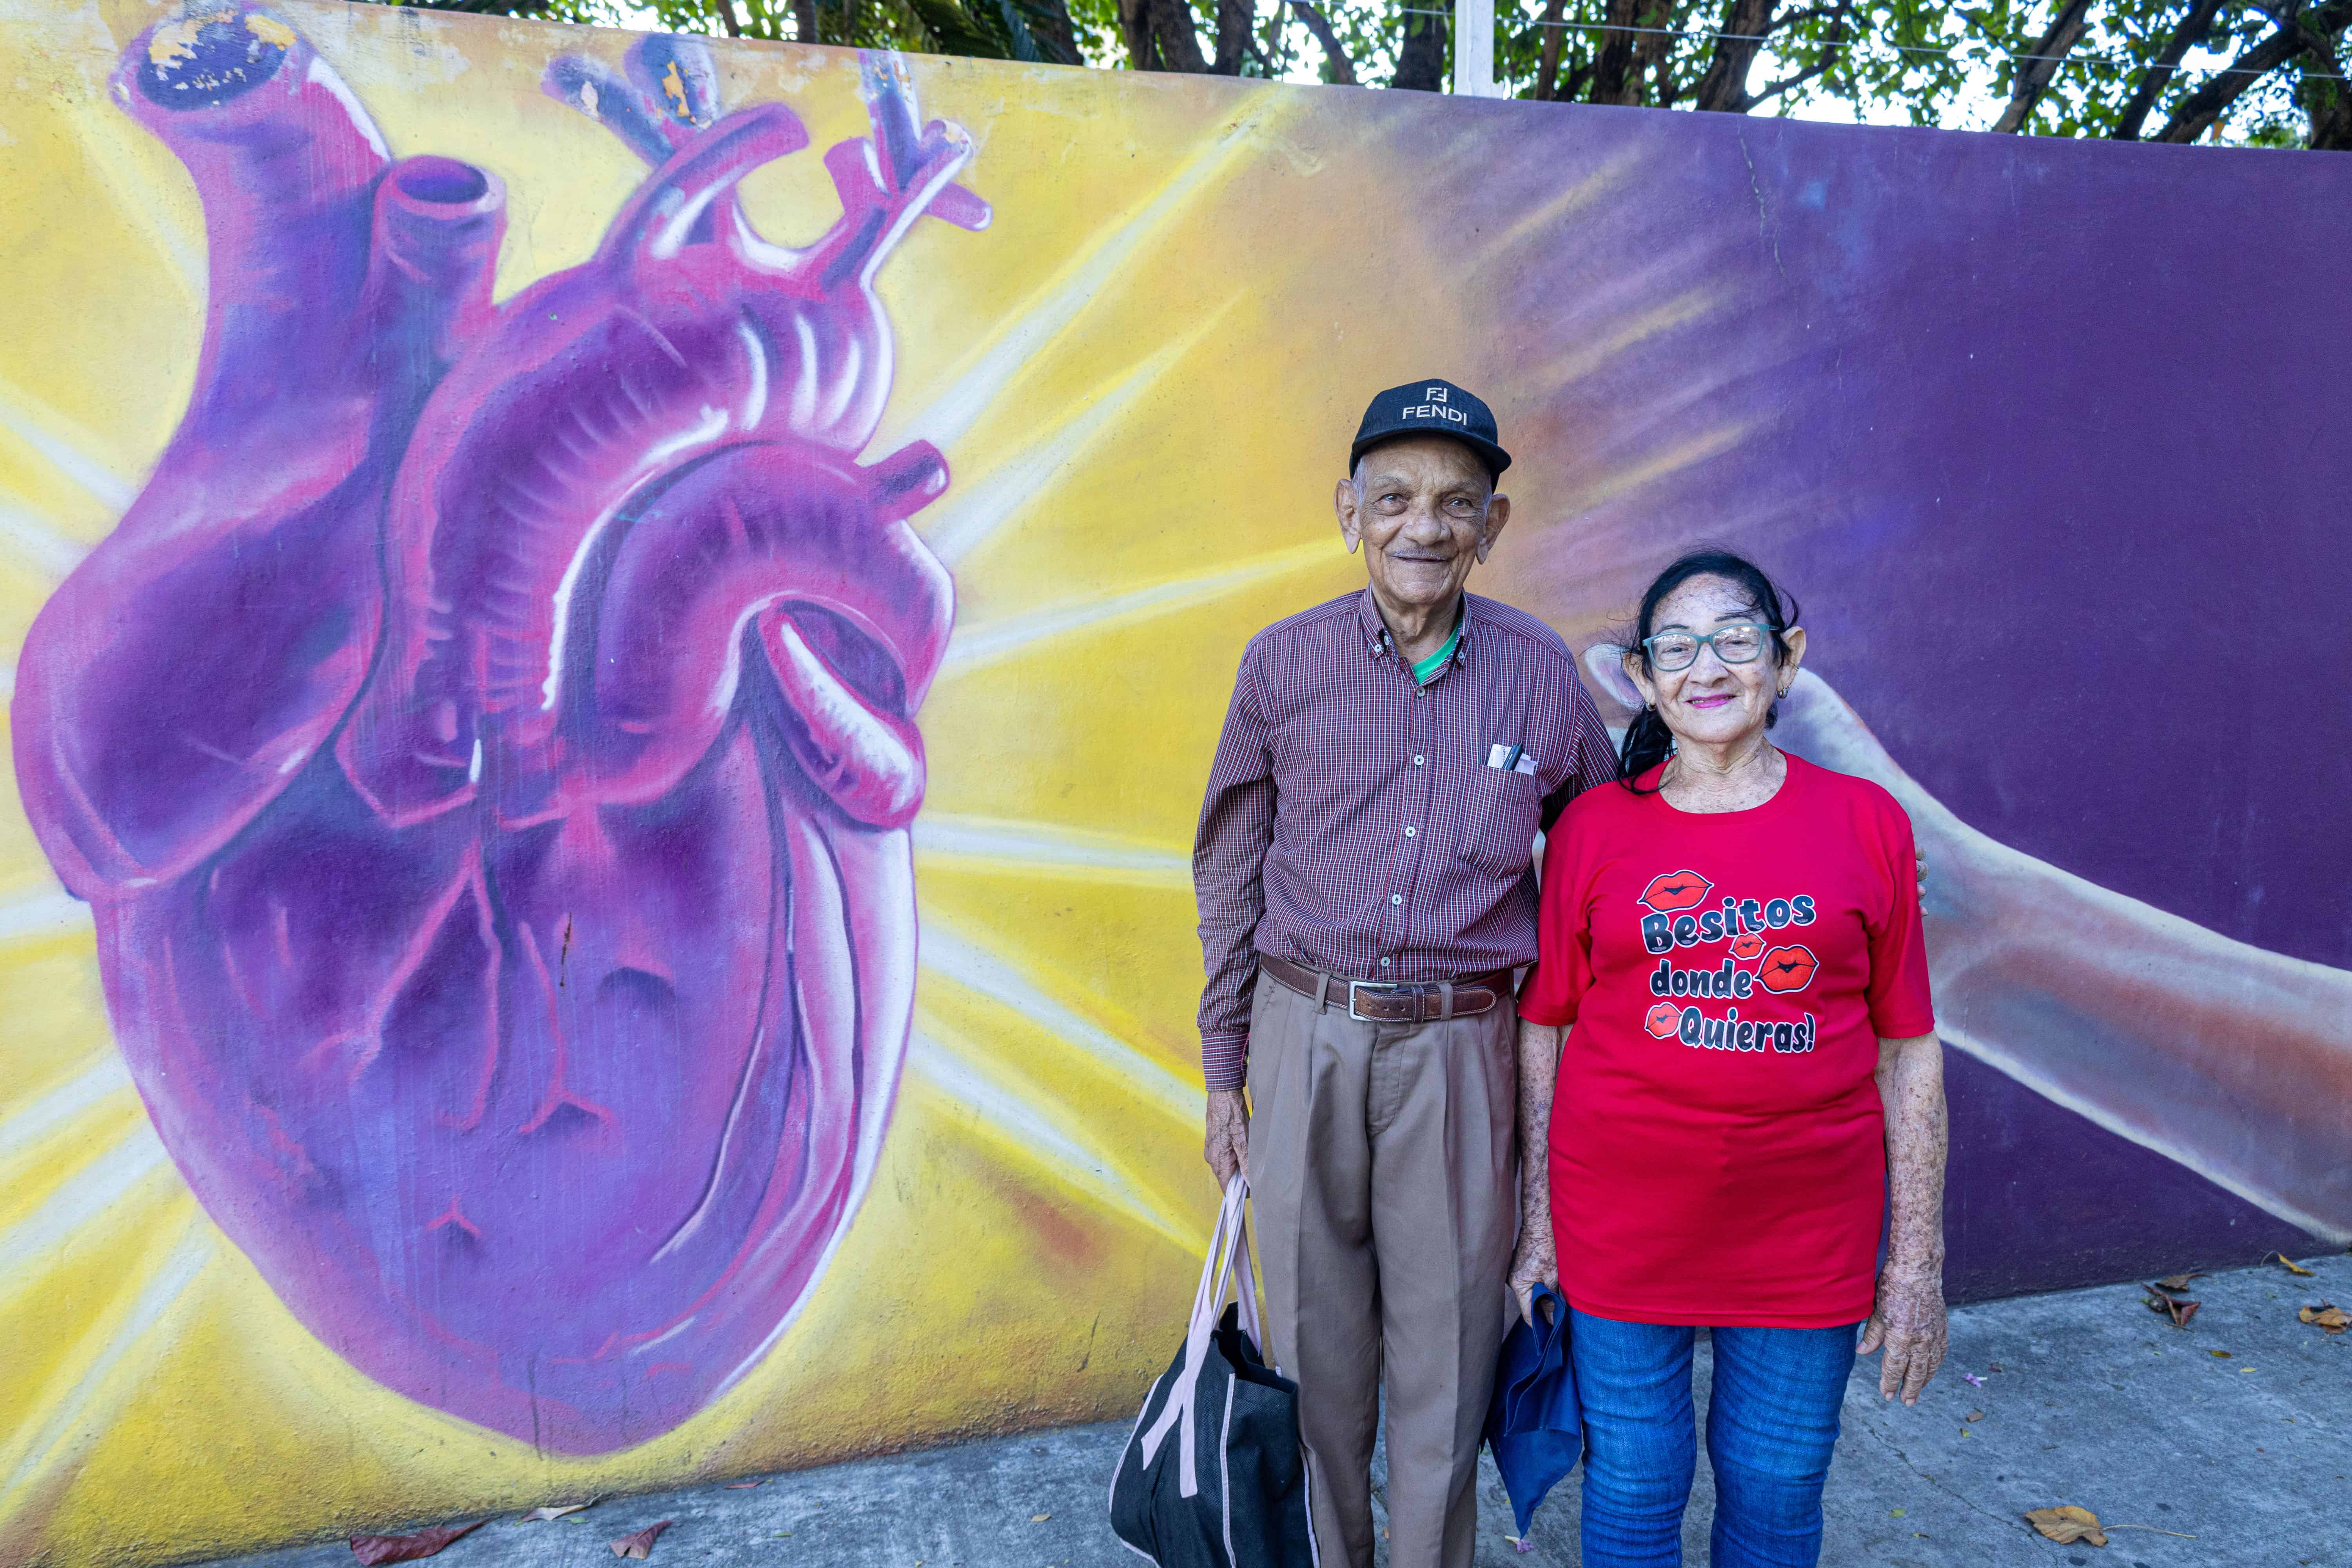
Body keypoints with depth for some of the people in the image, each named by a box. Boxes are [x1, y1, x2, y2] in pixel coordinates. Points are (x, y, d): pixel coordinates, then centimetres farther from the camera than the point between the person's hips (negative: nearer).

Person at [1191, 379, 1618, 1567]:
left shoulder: (1541, 676, -1)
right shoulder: (1284, 665, -1)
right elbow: (1230, 876, 6)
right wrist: (1224, 1072, 7)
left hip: (1460, 1050, 0)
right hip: (1307, 1037, 1)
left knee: (1445, 1348, 11)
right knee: (1318, 1342, 13)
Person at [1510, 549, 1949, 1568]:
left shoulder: (1867, 824, -1)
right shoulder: (1593, 827, -2)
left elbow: (1908, 1048, 2)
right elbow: (1542, 1028, 2)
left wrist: (1918, 1256, 2)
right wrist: (1537, 1218, 2)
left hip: (1807, 1222, 1)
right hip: (1624, 1213, 0)